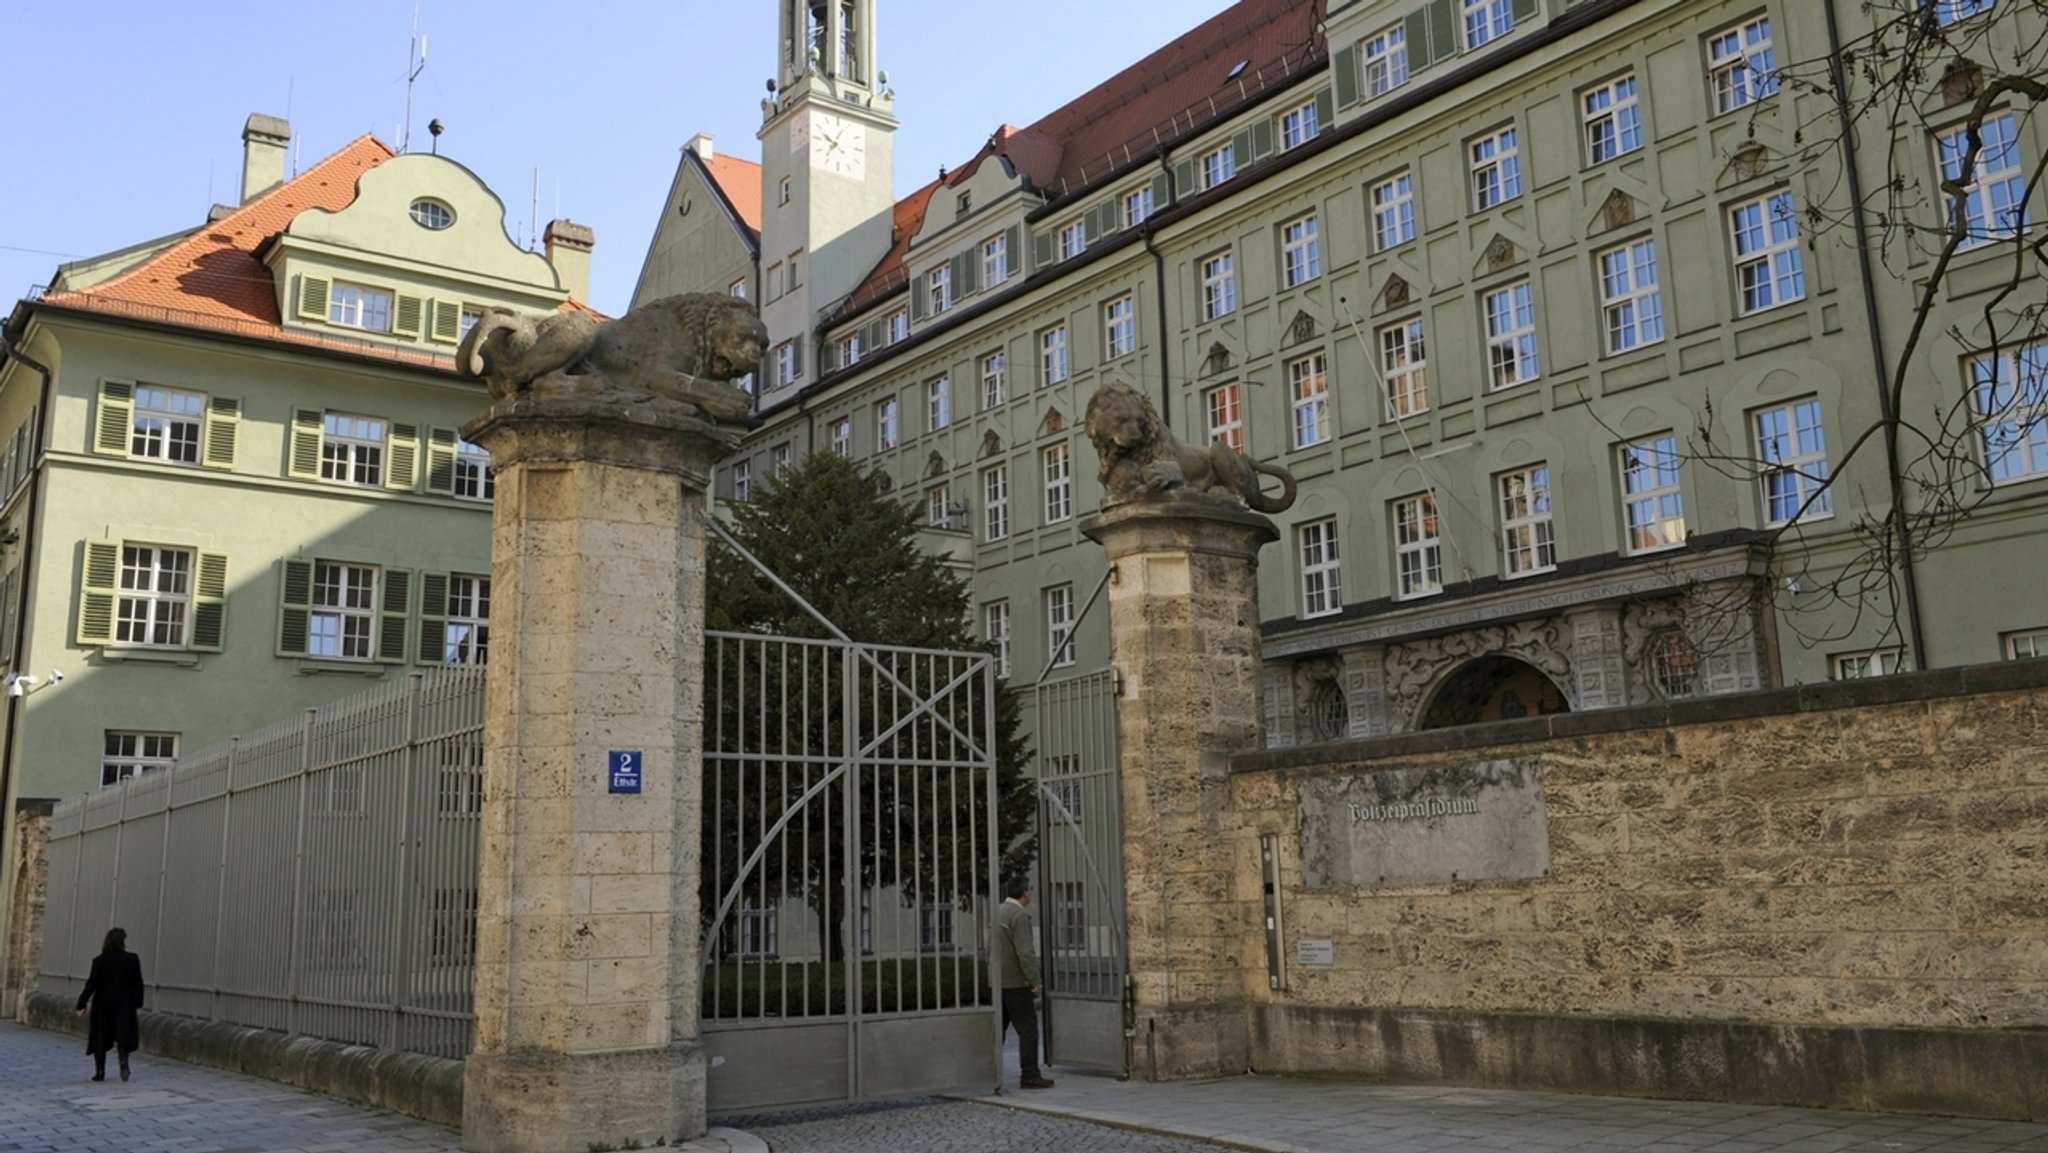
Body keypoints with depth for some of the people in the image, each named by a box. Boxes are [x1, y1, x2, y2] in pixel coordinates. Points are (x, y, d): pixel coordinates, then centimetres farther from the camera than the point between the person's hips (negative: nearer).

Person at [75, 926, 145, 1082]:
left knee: (100, 1038, 10)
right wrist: (137, 1002, 10)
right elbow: (138, 983, -1)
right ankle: (124, 1060, -16)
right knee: (124, 1034, 8)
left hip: (103, 1005, 0)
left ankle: (100, 1071, 11)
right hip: (124, 1005, 0)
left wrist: (82, 1004, -1)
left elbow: (92, 984, -8)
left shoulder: (99, 961, -7)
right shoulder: (132, 959, -4)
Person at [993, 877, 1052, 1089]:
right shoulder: (1019, 915, -14)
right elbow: (1025, 952, -20)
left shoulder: (997, 911, 12)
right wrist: (1035, 981, -15)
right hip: (1015, 982, -8)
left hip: (996, 982, 9)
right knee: (1027, 1028, -3)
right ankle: (1030, 1075, -3)